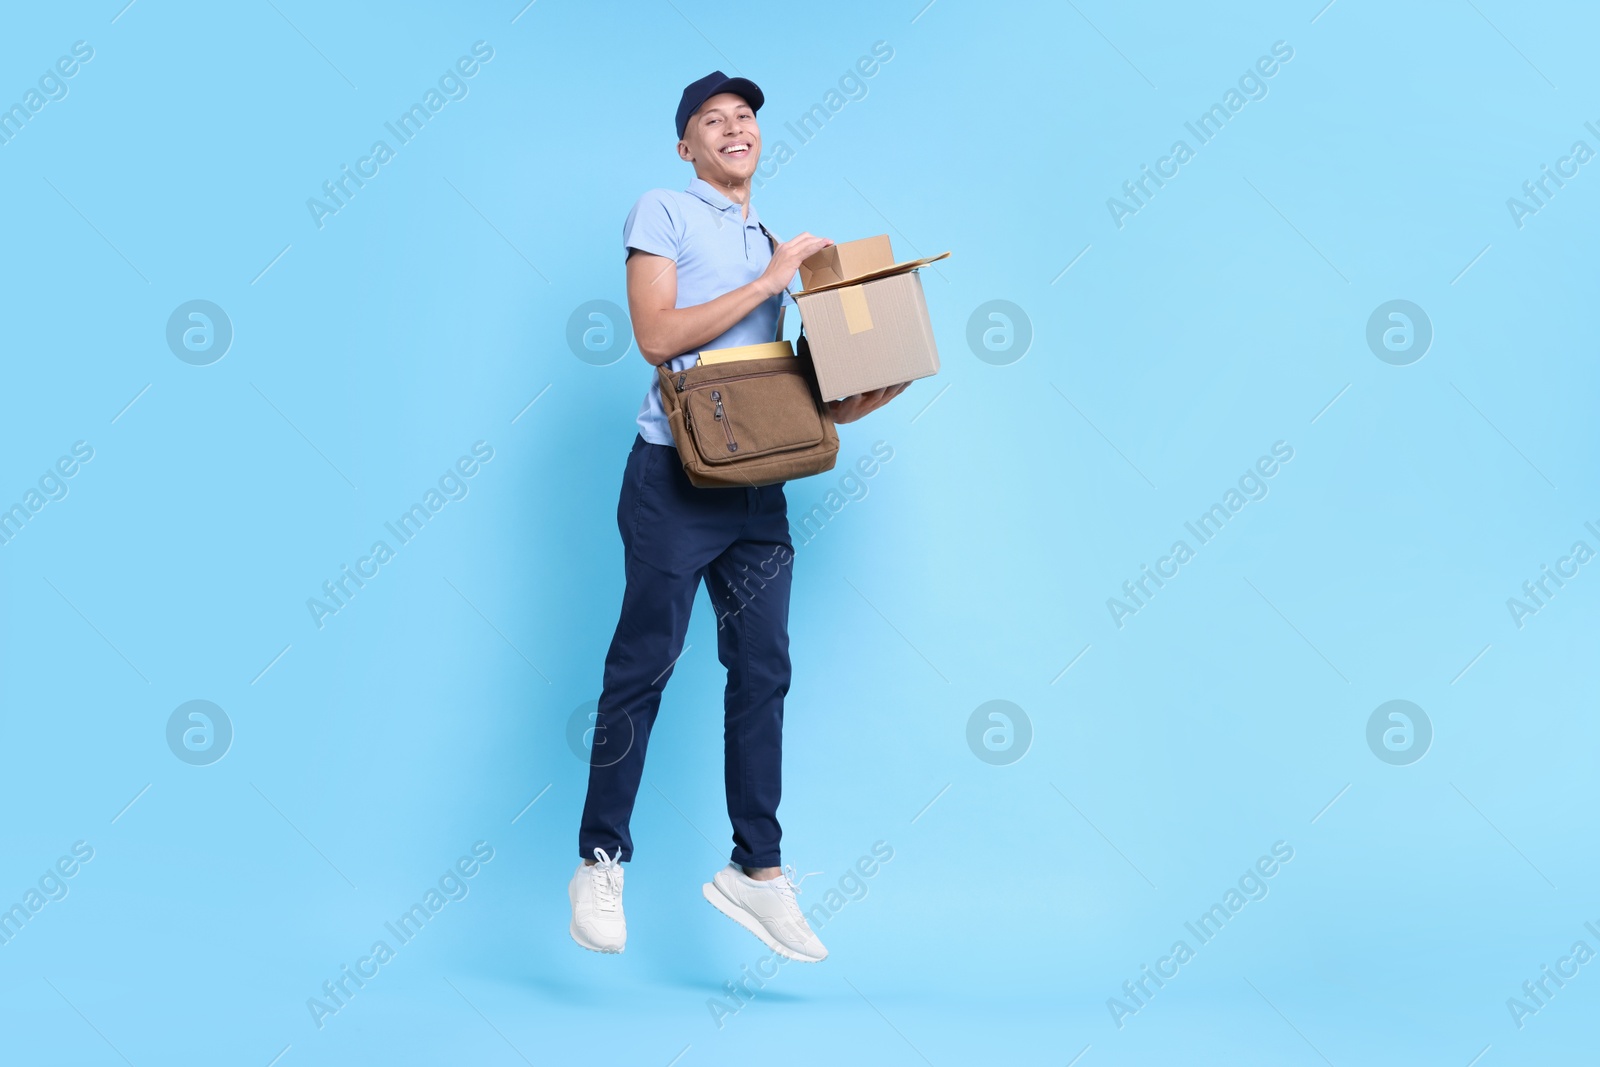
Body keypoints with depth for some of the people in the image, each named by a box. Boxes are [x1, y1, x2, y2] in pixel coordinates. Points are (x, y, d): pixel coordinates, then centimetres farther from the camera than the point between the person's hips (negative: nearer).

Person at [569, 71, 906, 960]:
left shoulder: (772, 244, 23)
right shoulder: (661, 215, 3)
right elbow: (656, 336, -12)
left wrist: (845, 406, 6)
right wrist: (769, 280, -10)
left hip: (757, 482, 6)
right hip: (675, 475, -6)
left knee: (762, 670, 3)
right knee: (643, 665, -5)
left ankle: (756, 868, 10)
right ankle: (600, 862, 4)